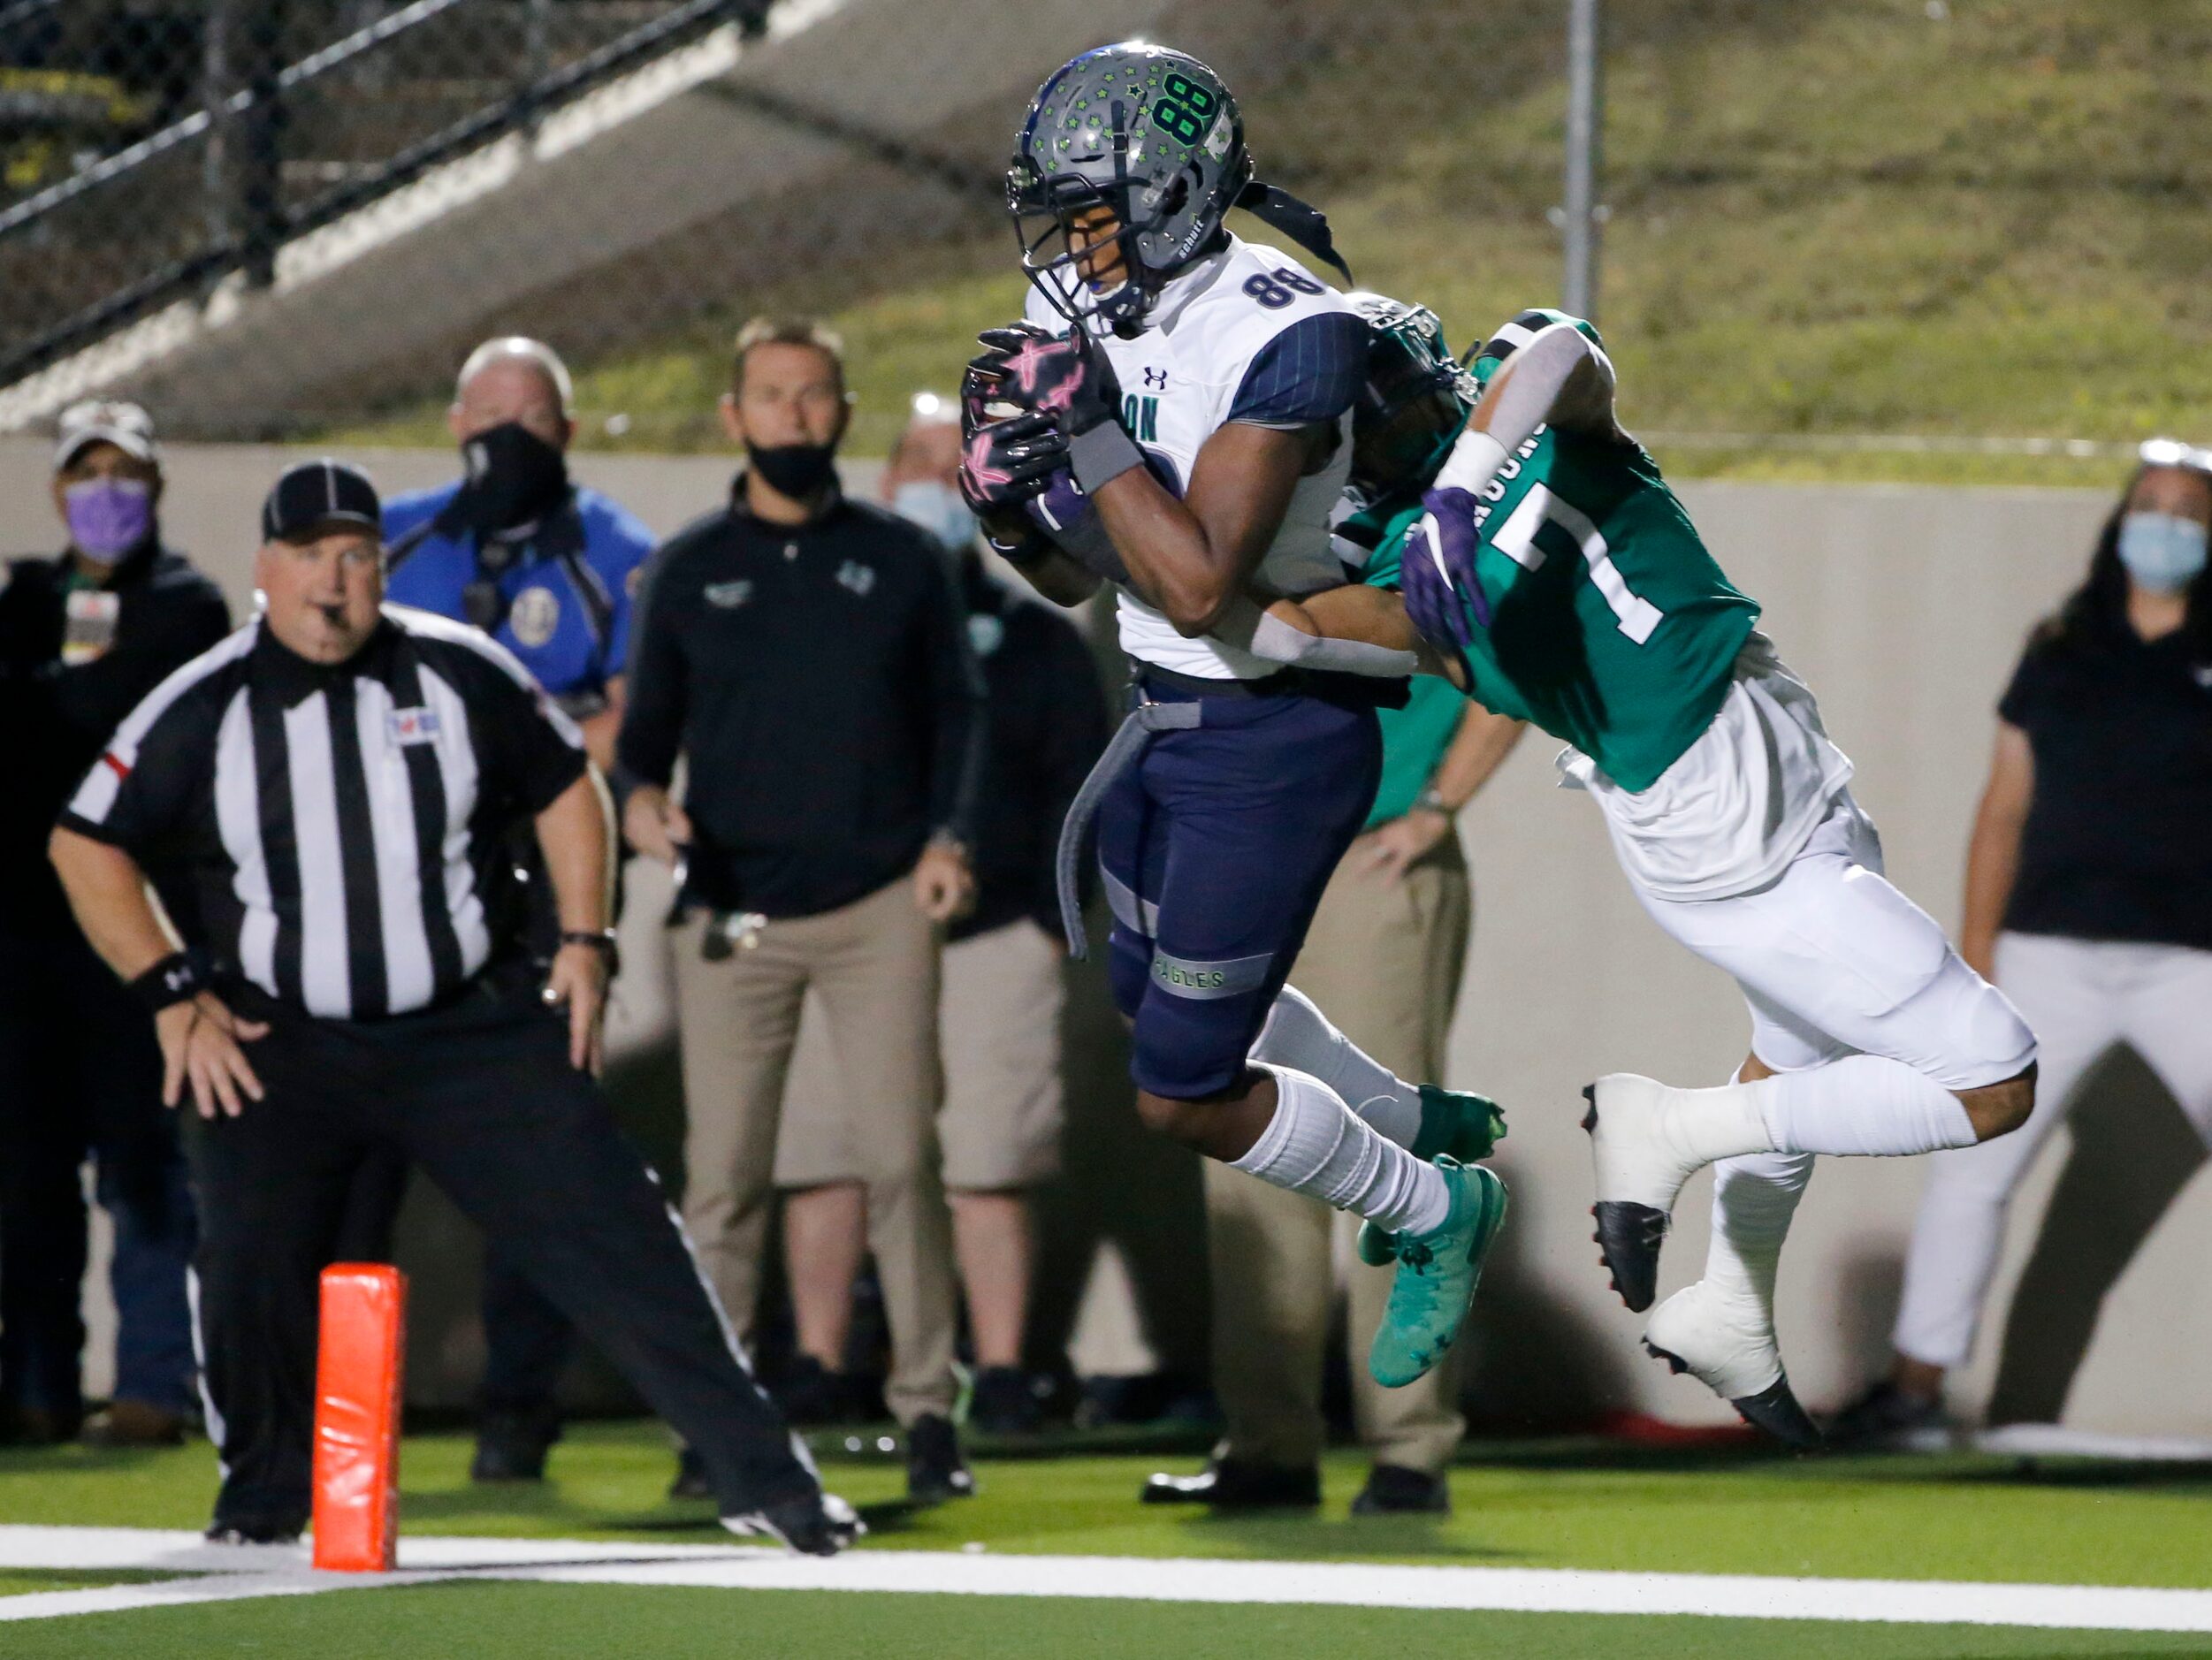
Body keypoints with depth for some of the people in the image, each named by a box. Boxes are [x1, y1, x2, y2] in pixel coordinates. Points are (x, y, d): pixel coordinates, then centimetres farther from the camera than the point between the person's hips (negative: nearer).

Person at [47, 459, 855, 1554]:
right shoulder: (202, 711, -6)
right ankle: (264, 1497, 13)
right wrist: (173, 996, -5)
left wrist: (584, 947, 4)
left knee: (615, 1235, -6)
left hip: (472, 1028, 0)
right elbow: (87, 846, 1)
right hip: (275, 1046, 0)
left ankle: (762, 1475, -2)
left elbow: (565, 789, 12)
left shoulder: (461, 674, -2)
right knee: (250, 1269, -14)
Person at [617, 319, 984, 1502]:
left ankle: (927, 1408, -2)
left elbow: (955, 708, 13)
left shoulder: (899, 559, 9)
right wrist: (639, 797, -9)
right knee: (722, 1173, -2)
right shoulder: (689, 569, 10)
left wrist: (948, 836, -1)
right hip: (732, 914, 1)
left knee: (901, 1158, -7)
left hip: (879, 905, -1)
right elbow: (647, 726, 13)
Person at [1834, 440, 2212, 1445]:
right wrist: (1976, 947, 6)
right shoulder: (2059, 655, 11)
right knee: (1969, 1169, 3)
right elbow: (2004, 808, 12)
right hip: (2053, 954, 3)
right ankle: (1916, 1387, 12)